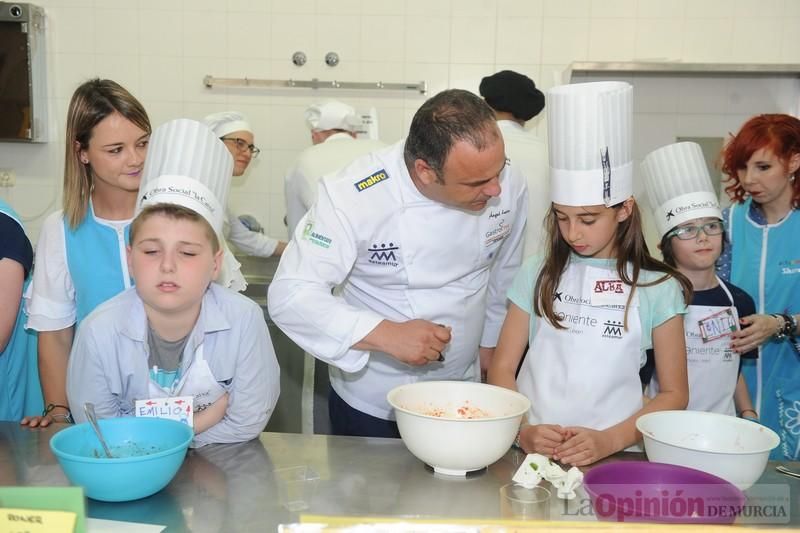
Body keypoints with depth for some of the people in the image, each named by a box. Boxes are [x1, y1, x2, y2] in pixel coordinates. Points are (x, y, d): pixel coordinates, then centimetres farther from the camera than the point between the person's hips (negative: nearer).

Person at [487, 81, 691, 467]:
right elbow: (501, 368, 7)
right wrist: (523, 432, -10)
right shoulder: (537, 275, 6)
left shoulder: (657, 289, 2)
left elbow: (674, 394, 5)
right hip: (532, 449, 1)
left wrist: (609, 441, -9)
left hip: (611, 457, -1)